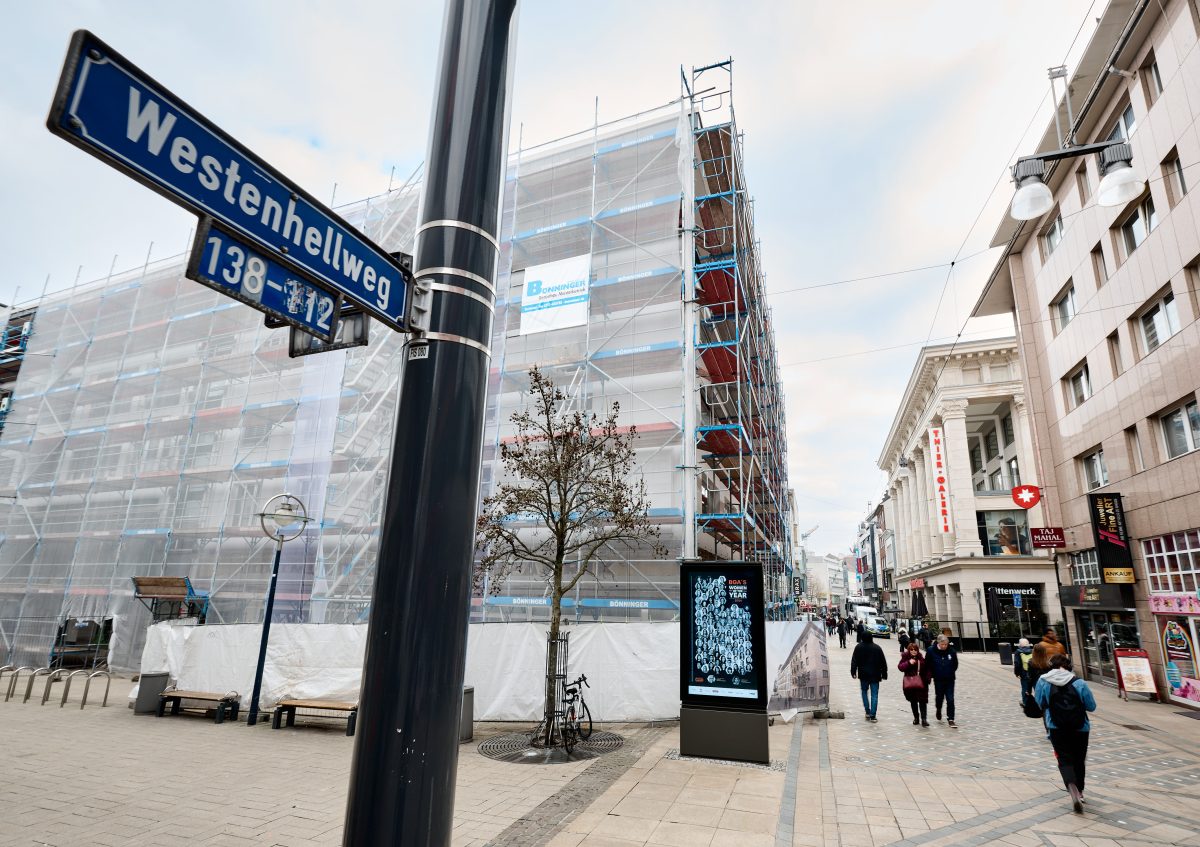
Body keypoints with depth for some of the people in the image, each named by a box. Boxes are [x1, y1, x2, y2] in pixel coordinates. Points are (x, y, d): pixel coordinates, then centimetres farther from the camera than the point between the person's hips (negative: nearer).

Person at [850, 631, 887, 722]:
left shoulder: (858, 647, -4)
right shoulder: (877, 648, -3)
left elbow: (854, 661, -2)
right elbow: (883, 662, 1)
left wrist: (853, 672, 6)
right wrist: (884, 674, 8)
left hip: (863, 674, 0)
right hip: (875, 675, 0)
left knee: (864, 692, 18)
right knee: (874, 695, 3)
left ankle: (867, 712, 12)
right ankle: (872, 716, -2)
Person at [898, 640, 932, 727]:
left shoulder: (921, 658, 1)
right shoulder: (905, 657, -2)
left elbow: (927, 669, 11)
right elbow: (900, 667, -10)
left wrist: (927, 679, 0)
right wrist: (908, 663, -23)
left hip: (921, 683, 0)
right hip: (910, 683, 0)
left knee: (922, 701, -7)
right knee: (913, 701, 11)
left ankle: (924, 719, -4)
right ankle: (916, 718, 26)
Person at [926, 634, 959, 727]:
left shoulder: (952, 651, -9)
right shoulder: (932, 651, -13)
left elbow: (955, 664, 7)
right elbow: (927, 664, -1)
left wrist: (951, 672, 4)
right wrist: (933, 674, 0)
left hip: (950, 680, 1)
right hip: (938, 680, 0)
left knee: (950, 700, -3)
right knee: (939, 697, 14)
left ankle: (950, 719, 5)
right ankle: (938, 710, 43)